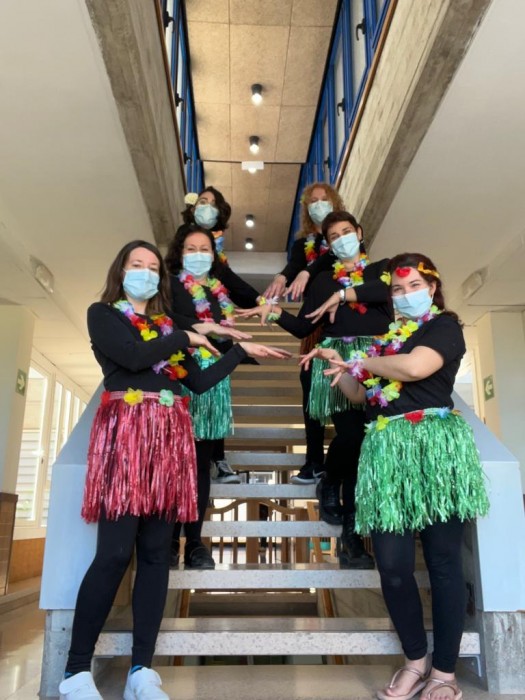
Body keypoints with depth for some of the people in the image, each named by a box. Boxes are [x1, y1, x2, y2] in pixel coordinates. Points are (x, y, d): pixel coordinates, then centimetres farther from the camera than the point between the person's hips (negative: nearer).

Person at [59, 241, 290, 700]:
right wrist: (186, 339, 1)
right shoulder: (103, 314, 9)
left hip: (171, 437, 5)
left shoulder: (168, 326, 22)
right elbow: (133, 356, -10)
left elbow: (199, 382, 16)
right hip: (126, 431, -5)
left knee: (156, 552, 2)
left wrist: (242, 352, 13)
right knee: (115, 552, -10)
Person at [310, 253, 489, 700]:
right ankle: (415, 662, 23)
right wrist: (339, 367, 3)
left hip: (434, 446, -5)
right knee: (393, 566, 3)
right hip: (386, 452, 5)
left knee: (443, 562, 2)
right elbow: (358, 394, 21)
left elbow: (415, 367, -16)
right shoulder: (384, 336, 22)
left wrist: (362, 362, -2)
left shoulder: (444, 325, 4)